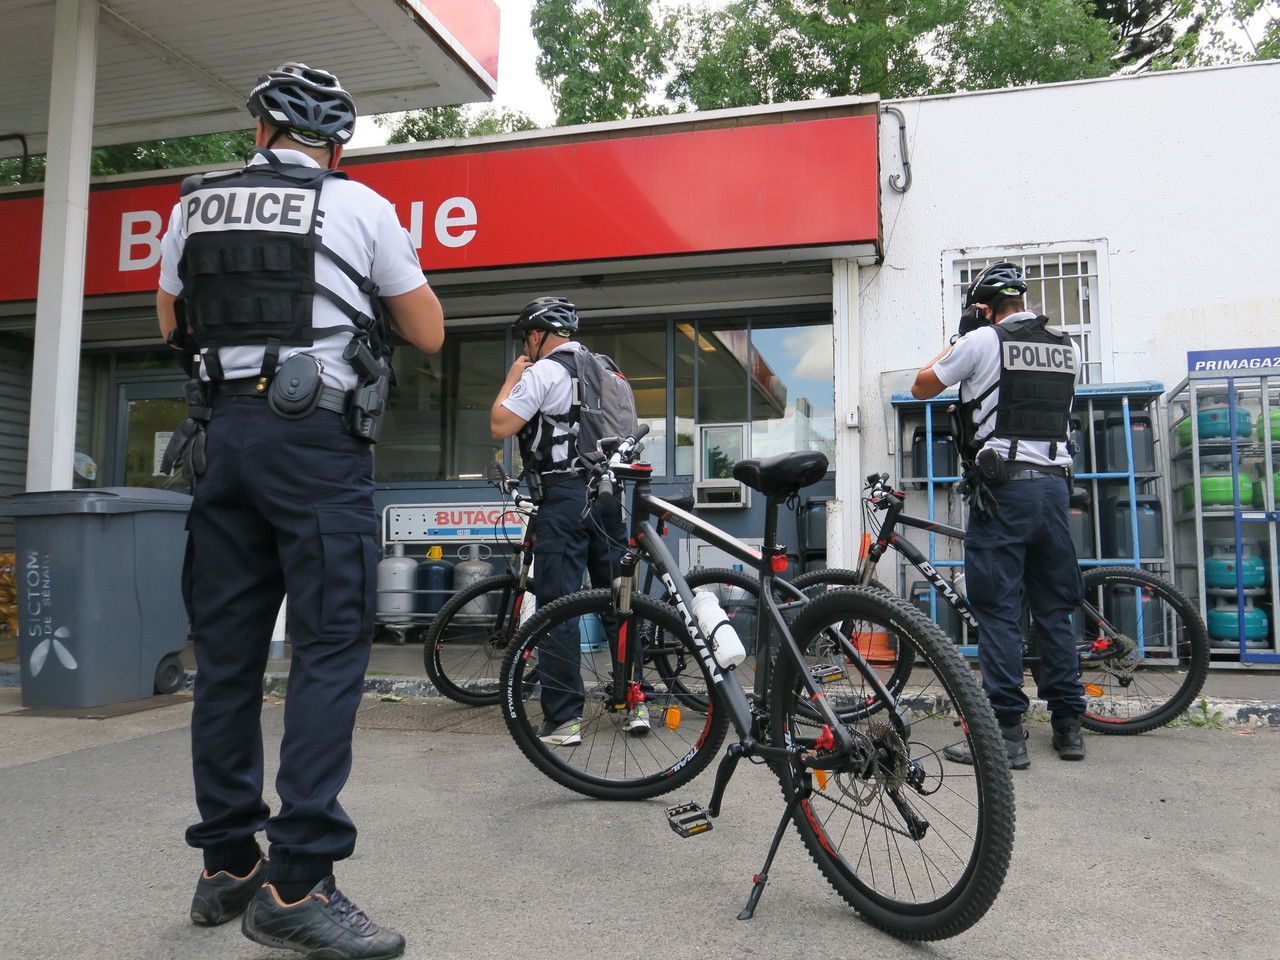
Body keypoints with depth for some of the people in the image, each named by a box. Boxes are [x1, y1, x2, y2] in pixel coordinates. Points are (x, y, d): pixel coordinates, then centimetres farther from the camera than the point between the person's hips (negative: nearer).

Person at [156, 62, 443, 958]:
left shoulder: (196, 203, 14)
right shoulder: (360, 205, 2)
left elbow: (172, 322, 26)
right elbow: (429, 332, 8)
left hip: (221, 431, 5)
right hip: (319, 437, -5)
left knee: (226, 651, 9)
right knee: (331, 648, -5)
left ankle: (227, 865, 18)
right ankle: (297, 883, -7)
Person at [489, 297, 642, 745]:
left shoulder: (543, 371, -7)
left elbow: (501, 426, -9)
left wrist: (511, 379, 3)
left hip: (564, 495, -7)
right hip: (608, 492, 7)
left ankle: (563, 719, -2)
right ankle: (636, 703, 16)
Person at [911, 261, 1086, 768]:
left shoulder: (983, 341, -4)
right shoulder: (1067, 348, 13)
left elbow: (921, 387, 7)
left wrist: (961, 338, 17)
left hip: (1002, 486, -6)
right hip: (1056, 484, 6)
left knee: (998, 611, -2)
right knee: (1055, 608, 12)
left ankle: (1006, 732, -1)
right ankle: (1068, 725, 19)